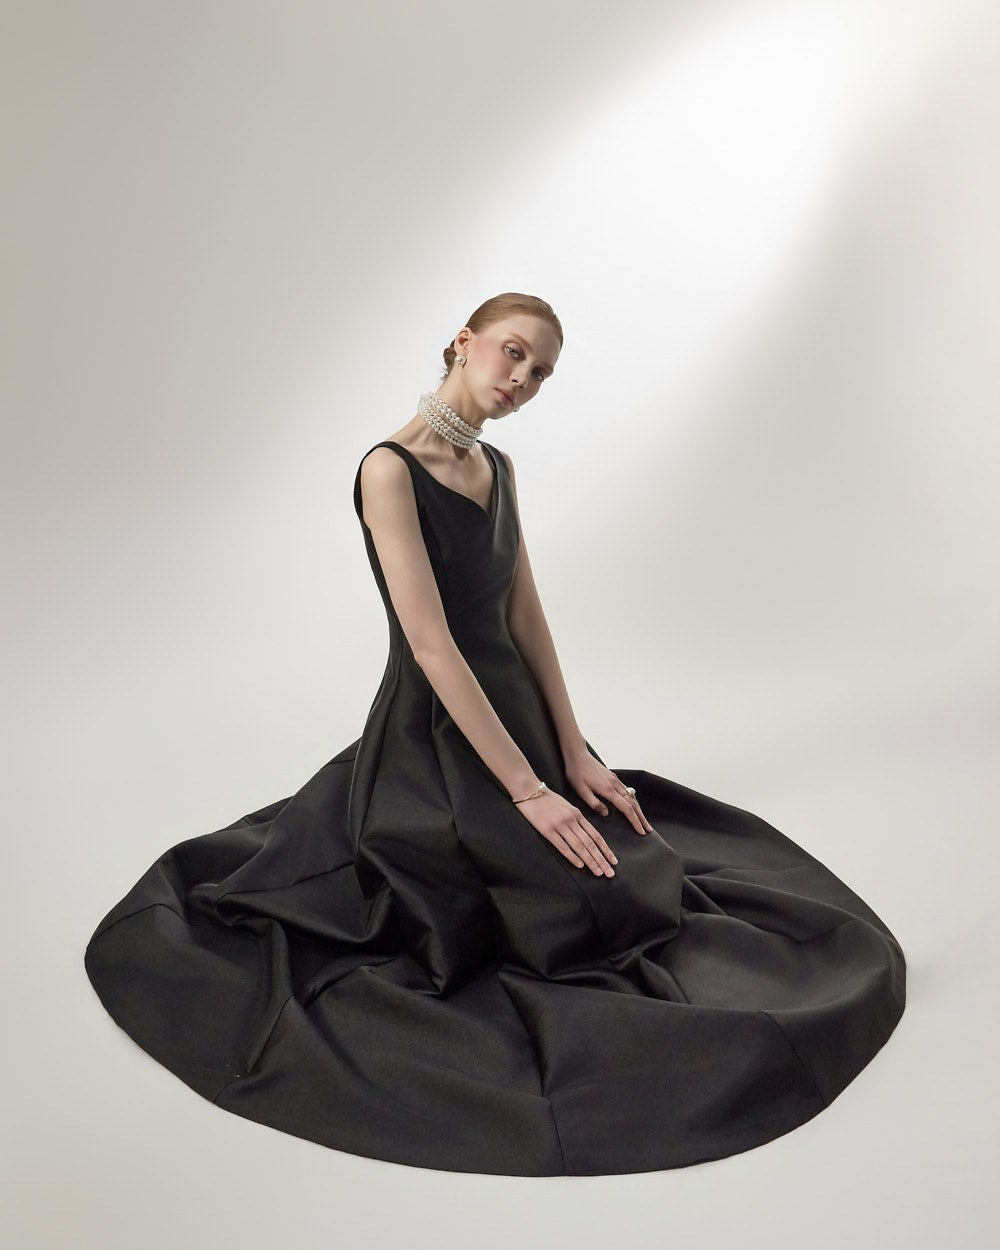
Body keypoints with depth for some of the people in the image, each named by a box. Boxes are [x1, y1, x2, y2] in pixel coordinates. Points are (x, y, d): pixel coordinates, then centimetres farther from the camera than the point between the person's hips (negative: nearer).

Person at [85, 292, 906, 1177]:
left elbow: (526, 615, 7)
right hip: (435, 734, -8)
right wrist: (528, 791, -22)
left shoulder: (498, 466, 7)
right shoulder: (390, 469, -19)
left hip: (513, 705, 8)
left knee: (650, 880, 15)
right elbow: (432, 647, -24)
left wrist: (574, 755, 0)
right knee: (594, 918, -8)